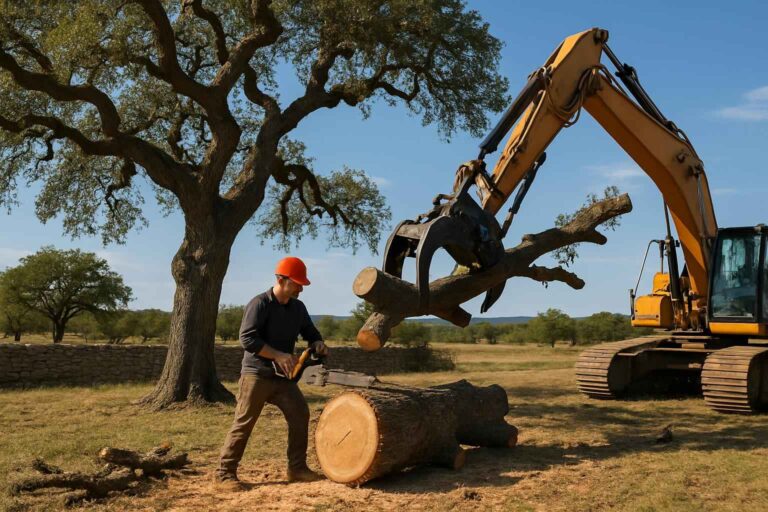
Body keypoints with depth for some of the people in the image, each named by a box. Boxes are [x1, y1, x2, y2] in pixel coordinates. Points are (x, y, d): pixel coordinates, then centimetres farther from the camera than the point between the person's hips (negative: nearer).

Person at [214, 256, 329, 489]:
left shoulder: (298, 307, 7)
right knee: (244, 423, -4)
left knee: (300, 415, 1)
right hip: (257, 373, -7)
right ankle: (224, 472, 6)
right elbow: (247, 338, -22)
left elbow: (310, 332, 17)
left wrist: (318, 343, -7)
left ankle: (297, 467, 12)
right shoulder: (259, 304, -15)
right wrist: (278, 355, -26)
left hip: (283, 376, 7)